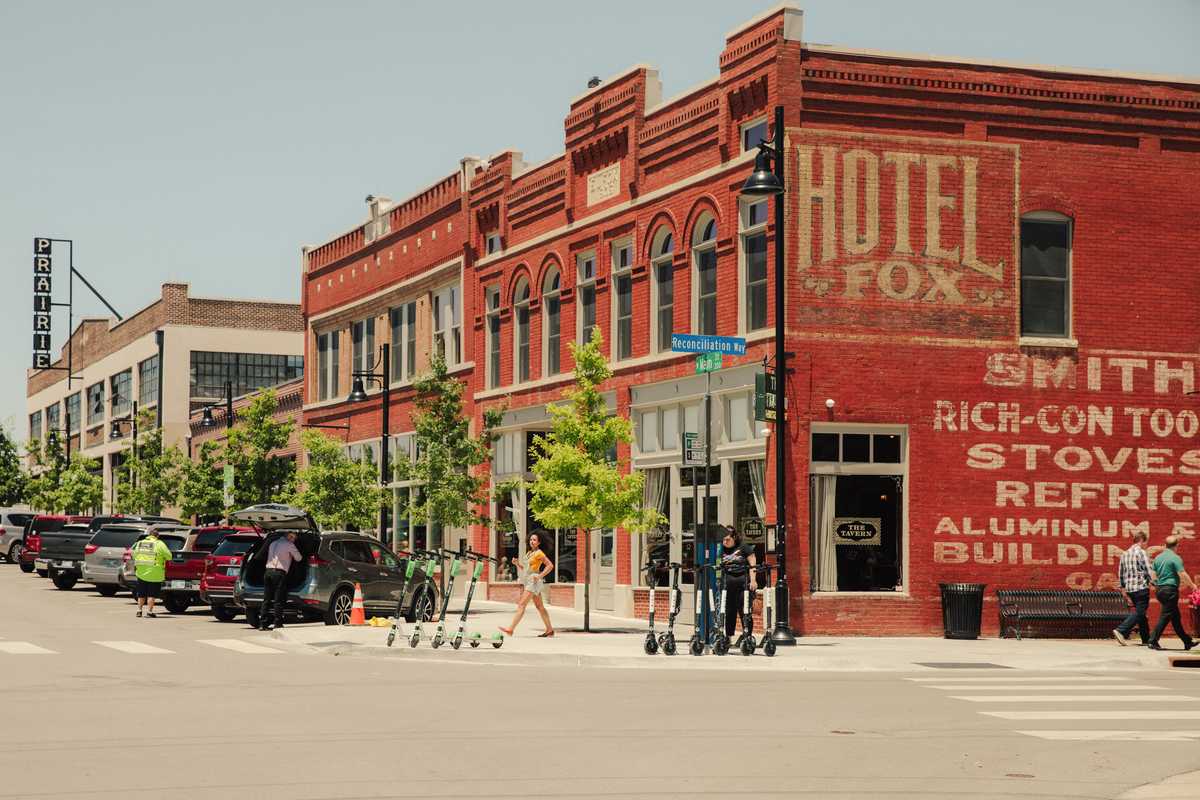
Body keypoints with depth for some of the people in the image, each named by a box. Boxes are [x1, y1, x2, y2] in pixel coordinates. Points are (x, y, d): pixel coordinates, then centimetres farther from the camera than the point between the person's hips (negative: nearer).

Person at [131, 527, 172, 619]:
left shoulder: (140, 543, 8)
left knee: (141, 594, 15)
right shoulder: (159, 544, -7)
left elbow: (134, 555, 14)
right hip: (154, 574, -4)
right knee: (152, 594, 2)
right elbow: (169, 556, -6)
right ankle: (149, 611, -1)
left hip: (141, 572, 4)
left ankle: (139, 610, 15)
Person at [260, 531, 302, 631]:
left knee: (266, 600, 5)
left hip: (268, 571, 6)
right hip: (279, 573, -6)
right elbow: (298, 558, 7)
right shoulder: (289, 545, 2)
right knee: (279, 600, -3)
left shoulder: (273, 544, 22)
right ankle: (278, 624, -5)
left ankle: (262, 624, 1)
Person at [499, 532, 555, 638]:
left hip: (534, 581, -10)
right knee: (540, 606, 11)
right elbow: (523, 568, 21)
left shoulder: (539, 553, -8)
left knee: (521, 605, -15)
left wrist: (540, 576, -17)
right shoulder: (528, 553, 17)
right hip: (526, 580, 10)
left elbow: (550, 566, -11)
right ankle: (549, 630, 15)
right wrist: (517, 563, 3)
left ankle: (510, 629, -21)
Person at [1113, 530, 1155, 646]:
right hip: (1141, 588, -8)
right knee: (1139, 613, -7)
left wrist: (1122, 588, 22)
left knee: (1141, 613, 15)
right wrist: (1153, 583, -4)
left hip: (1129, 588, 8)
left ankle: (1146, 639, 18)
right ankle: (1120, 630, -22)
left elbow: (1120, 572, 17)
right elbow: (1149, 571, -13)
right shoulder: (1142, 553, -8)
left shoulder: (1125, 554, 14)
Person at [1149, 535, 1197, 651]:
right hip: (1170, 589, -8)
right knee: (1165, 617, -5)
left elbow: (1154, 575, 14)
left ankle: (1187, 642, 22)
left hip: (1159, 589, 8)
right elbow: (1182, 574, -15)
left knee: (1176, 617, 14)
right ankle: (1153, 641, -9)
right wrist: (1192, 585, -2)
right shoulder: (1175, 558, -12)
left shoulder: (1158, 557, 10)